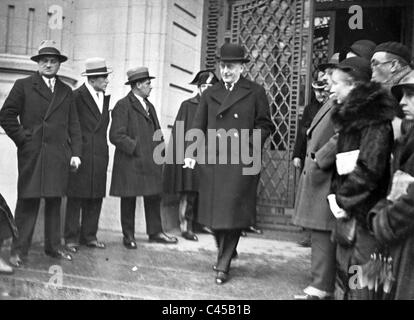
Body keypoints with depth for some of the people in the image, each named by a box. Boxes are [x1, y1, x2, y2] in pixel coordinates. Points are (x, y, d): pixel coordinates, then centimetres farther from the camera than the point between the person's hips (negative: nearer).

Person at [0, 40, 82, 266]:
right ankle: (19, 250, 6)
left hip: (59, 156, 4)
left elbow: (74, 125, 13)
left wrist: (75, 153, 5)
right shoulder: (23, 86, 5)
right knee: (27, 202, -2)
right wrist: (22, 139, -5)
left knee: (54, 202, 8)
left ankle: (53, 246, 18)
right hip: (31, 154, -3)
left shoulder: (66, 92, 16)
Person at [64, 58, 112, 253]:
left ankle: (89, 236, 18)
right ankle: (71, 239, 8)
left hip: (99, 156, 6)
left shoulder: (105, 98, 14)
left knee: (95, 198, 8)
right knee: (76, 198, 0)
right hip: (80, 156, -6)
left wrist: (104, 152, 13)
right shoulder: (77, 96, -7)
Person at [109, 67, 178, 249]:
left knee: (154, 197, 9)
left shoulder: (150, 107, 18)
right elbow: (116, 136, -15)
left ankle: (155, 232, 20)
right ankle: (128, 236, 15)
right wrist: (136, 147, -15)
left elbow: (157, 132, 23)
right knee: (129, 200, 3)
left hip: (151, 162, 7)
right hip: (130, 163, -7)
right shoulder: (123, 106, -8)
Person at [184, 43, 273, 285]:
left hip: (241, 163, -4)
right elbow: (199, 127, 12)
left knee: (233, 212, -5)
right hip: (212, 161, 4)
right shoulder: (210, 94, 14)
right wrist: (192, 153, 0)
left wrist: (249, 144, -11)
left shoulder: (255, 92, 4)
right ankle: (226, 252, 32)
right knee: (214, 212, 8)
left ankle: (224, 265, 7)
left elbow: (265, 125, 4)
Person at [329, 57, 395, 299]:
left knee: (360, 283, -3)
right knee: (344, 273, 17)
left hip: (364, 214, -9)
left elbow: (369, 169, -21)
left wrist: (343, 198, -12)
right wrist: (335, 193, 3)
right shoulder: (351, 115, 14)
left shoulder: (375, 118, -14)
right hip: (348, 210, 9)